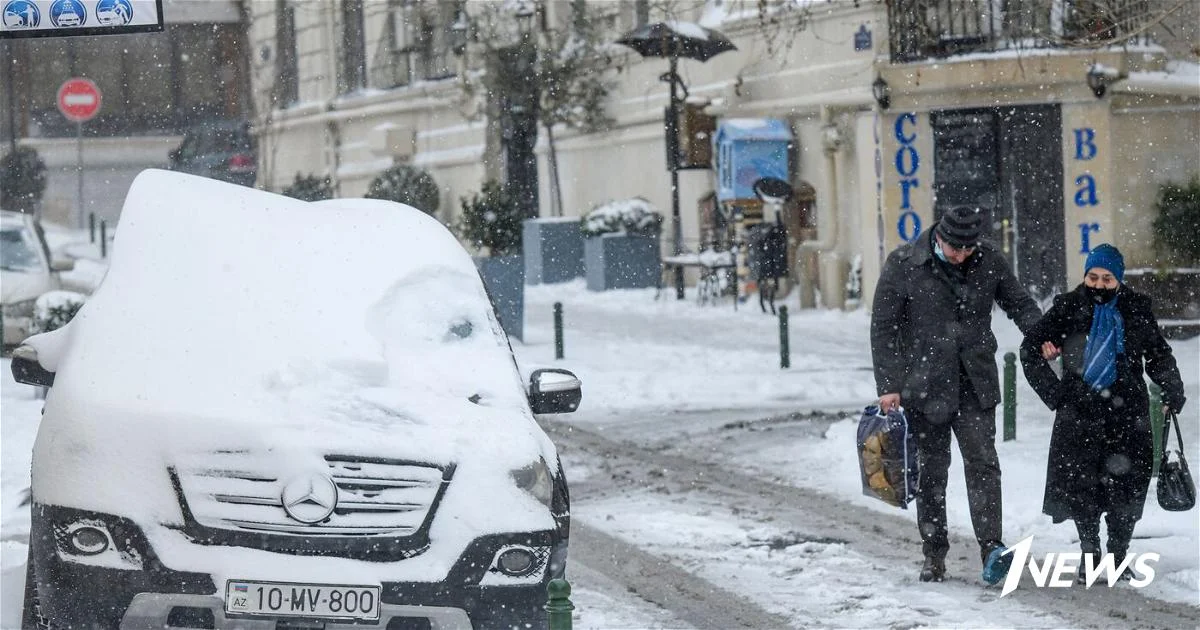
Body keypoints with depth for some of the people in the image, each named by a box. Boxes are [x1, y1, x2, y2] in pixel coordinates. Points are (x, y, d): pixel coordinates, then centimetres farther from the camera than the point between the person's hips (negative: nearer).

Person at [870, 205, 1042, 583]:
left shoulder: (988, 262, 0)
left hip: (976, 386, 1)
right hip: (924, 387, -1)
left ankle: (991, 549, -19)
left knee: (982, 463, -11)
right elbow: (883, 328, -4)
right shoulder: (903, 266, -8)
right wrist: (888, 385, -9)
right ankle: (934, 555, 17)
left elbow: (1019, 303, 13)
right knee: (931, 472, 7)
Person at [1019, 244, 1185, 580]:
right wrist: (1053, 392, 0)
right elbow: (1030, 349, 7)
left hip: (1128, 411, 1)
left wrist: (1172, 391, -1)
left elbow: (1159, 356, 13)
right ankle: (1090, 553, 11)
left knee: (1126, 486, -1)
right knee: (1081, 487, -4)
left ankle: (1118, 555, 12)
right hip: (1080, 412, -1)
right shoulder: (1069, 308, 1)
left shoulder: (1136, 309, 4)